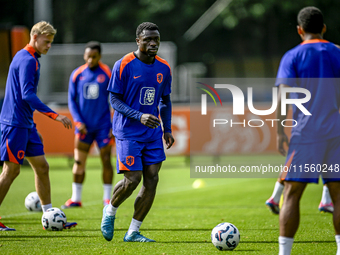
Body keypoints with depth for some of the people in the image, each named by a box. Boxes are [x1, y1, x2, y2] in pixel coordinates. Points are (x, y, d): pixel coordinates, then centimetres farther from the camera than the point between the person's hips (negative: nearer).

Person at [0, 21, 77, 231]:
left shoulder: (27, 58, 17)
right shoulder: (27, 60, -15)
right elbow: (27, 94, -24)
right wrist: (55, 115, -28)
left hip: (26, 124, 10)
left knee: (42, 167, 9)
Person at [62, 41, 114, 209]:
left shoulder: (108, 74, -3)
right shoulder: (77, 74, 4)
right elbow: (72, 100, 8)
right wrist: (78, 121, -4)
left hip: (103, 126, -2)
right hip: (84, 126, 2)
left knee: (106, 161, -2)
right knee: (79, 162, 0)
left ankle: (107, 198, 9)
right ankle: (76, 198, 8)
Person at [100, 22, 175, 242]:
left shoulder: (164, 68, 6)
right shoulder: (124, 66, -10)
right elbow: (115, 100, -9)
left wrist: (167, 129, 9)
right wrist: (140, 116, -22)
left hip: (153, 133, 5)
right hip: (128, 132, -5)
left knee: (152, 179, -3)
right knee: (132, 179, -12)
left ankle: (133, 232, 6)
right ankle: (110, 210, 19)